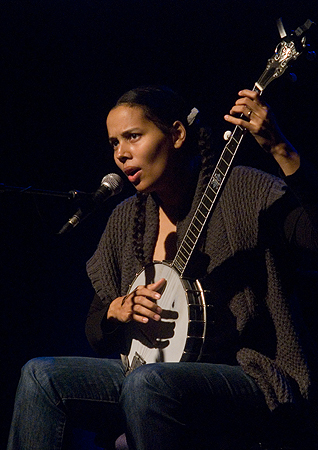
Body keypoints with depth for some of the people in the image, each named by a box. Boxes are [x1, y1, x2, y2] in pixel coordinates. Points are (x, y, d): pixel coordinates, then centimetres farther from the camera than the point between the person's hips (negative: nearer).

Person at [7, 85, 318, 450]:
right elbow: (95, 334, 19)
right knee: (41, 375, -14)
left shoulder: (242, 192, -3)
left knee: (146, 383, -36)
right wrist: (117, 311, -4)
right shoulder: (125, 220, 15)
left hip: (252, 377, -6)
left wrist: (281, 151, -30)